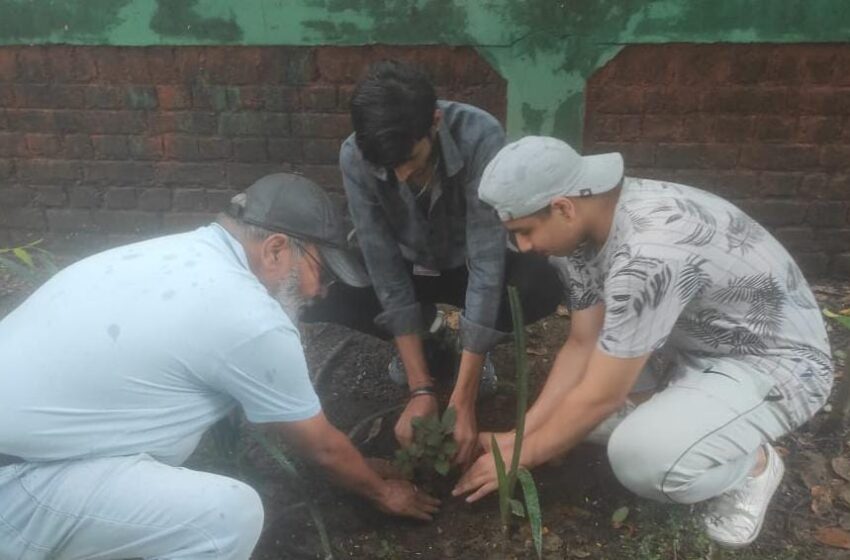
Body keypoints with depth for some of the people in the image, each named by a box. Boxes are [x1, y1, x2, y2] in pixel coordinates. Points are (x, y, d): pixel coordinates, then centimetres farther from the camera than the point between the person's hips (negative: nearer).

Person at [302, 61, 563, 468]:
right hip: (408, 264, 2)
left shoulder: (480, 137, -35)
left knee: (543, 288, -34)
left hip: (466, 263, -1)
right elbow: (385, 268, -25)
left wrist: (463, 400, -37)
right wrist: (420, 390, -29)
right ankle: (424, 335, 4)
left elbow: (486, 264, -35)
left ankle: (471, 344, 1)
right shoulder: (354, 156, -28)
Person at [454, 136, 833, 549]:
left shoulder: (649, 253, -35)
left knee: (639, 455, -29)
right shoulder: (587, 222, -8)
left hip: (779, 362, -8)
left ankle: (754, 463, 1)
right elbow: (582, 346, 0)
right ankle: (679, 415, 13)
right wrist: (518, 434, -2)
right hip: (703, 339, 9)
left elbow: (600, 396, -26)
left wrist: (518, 457, -11)